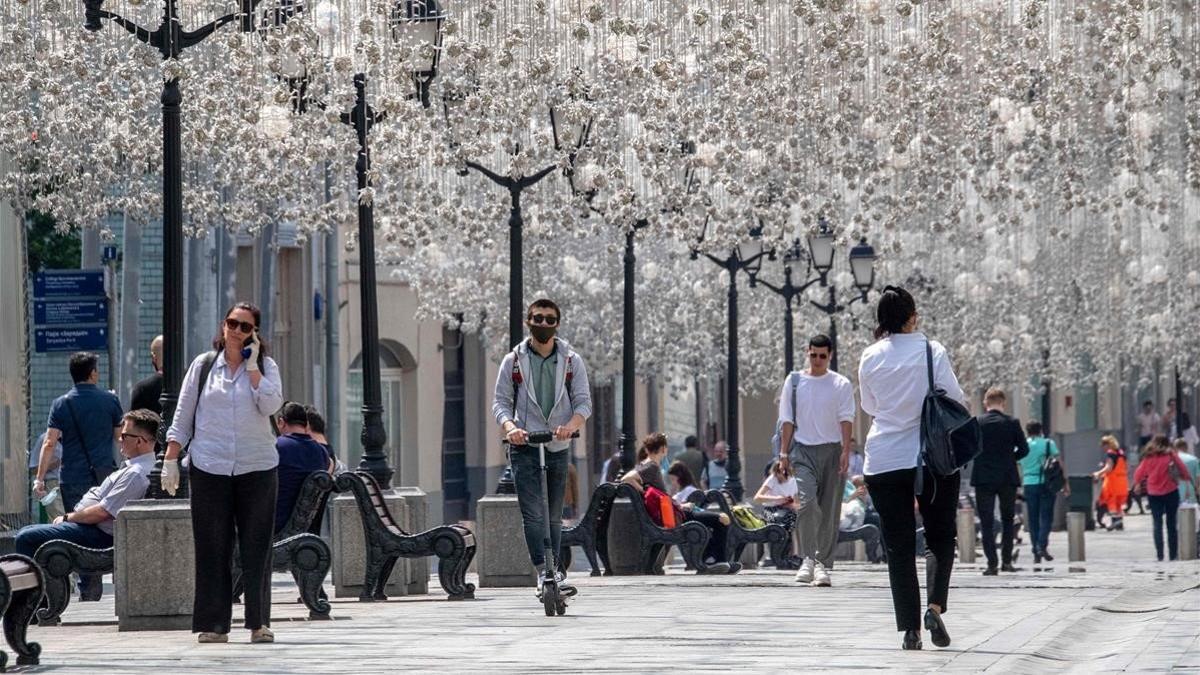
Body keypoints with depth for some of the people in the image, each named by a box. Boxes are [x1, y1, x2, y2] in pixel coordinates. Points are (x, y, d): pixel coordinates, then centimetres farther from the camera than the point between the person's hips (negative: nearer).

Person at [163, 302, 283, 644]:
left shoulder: (265, 367, 7)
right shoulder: (203, 366, 8)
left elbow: (271, 404, -11)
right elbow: (182, 418, 8)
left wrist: (251, 366, -7)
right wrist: (170, 460, 2)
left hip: (257, 467, 0)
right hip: (209, 467, 0)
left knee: (256, 546, 0)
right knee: (212, 547, -1)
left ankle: (259, 622, 5)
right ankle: (213, 623, 2)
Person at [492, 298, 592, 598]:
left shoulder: (572, 361, 7)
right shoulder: (513, 361, 5)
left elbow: (583, 401, 0)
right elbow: (501, 401, 1)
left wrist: (571, 425, -22)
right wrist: (509, 426, -21)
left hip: (558, 447, 2)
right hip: (524, 447, -2)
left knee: (554, 516, 9)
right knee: (533, 514, -14)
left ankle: (553, 572, 16)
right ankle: (544, 572, -18)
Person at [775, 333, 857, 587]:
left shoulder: (841, 385, 5)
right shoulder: (794, 381, 8)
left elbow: (846, 419, -3)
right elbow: (787, 421, 10)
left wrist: (845, 452, -14)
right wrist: (785, 454, 4)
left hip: (831, 449, 0)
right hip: (803, 449, 0)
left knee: (829, 509, 1)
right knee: (806, 500, -20)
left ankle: (823, 564, 8)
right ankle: (808, 559, -17)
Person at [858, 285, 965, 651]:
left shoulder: (870, 358, 1)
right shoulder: (931, 351, -6)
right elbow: (955, 398, -3)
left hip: (883, 463, 2)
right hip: (933, 458, -2)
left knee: (899, 547, 5)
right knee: (940, 538, 11)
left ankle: (910, 629, 0)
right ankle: (935, 606, -11)